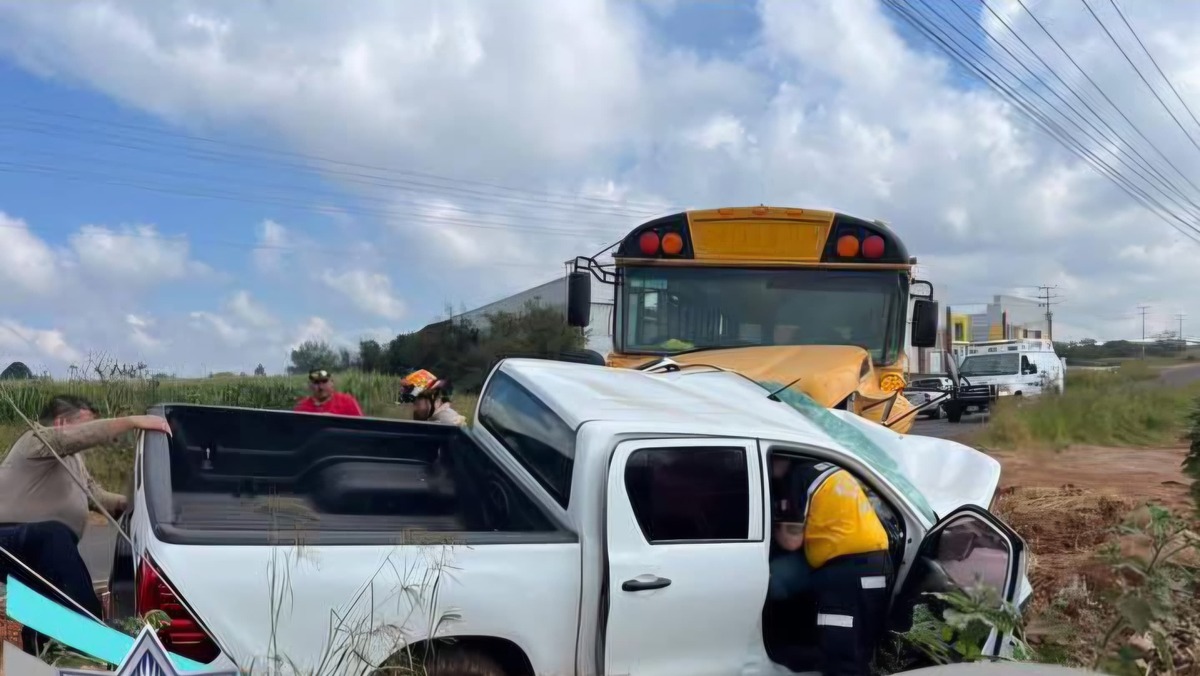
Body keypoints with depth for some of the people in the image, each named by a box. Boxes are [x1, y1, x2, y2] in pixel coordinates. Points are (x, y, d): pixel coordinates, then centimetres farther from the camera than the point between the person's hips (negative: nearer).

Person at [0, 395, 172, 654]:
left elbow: (96, 495, 19)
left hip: (38, 553, 11)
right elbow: (88, 435, -29)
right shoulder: (39, 440, -9)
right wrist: (135, 421, -33)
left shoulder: (72, 458, 22)